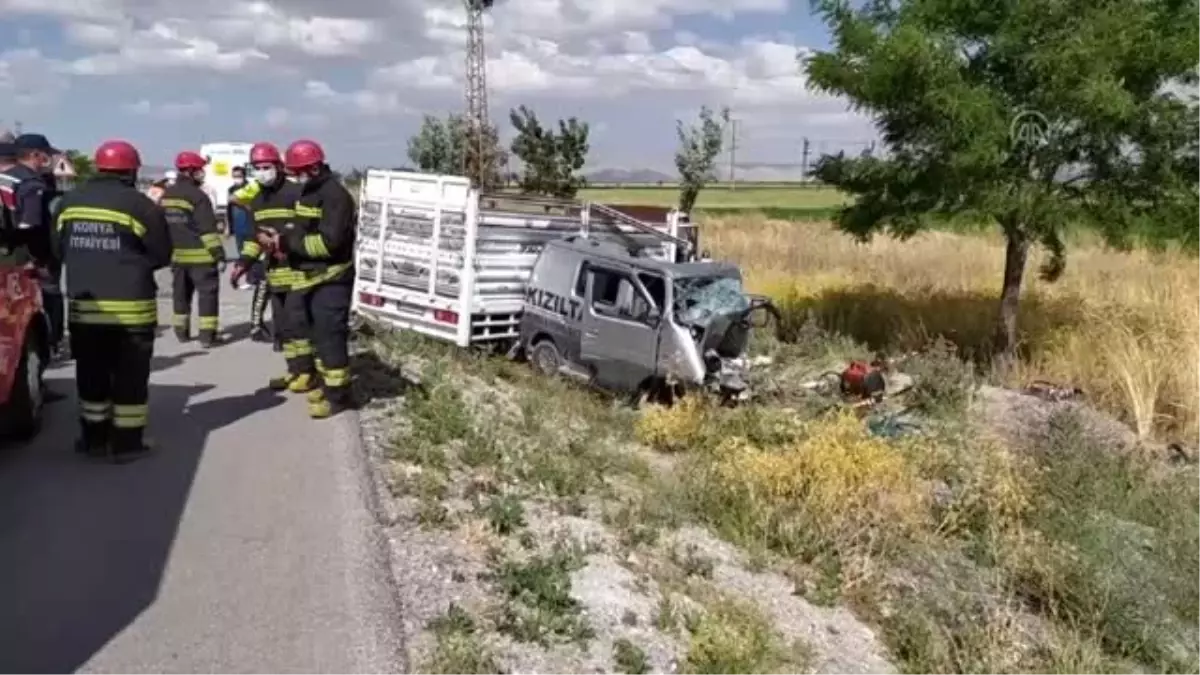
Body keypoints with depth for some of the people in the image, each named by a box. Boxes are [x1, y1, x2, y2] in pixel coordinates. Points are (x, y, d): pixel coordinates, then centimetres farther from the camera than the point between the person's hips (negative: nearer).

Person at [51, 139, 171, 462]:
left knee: (91, 374, 14)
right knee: (130, 375, 4)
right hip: (130, 307, -4)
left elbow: (59, 249, 13)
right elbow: (162, 256, -4)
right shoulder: (140, 206, -10)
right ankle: (127, 442, 7)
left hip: (83, 304, 5)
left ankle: (94, 437, 22)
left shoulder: (70, 202, 5)